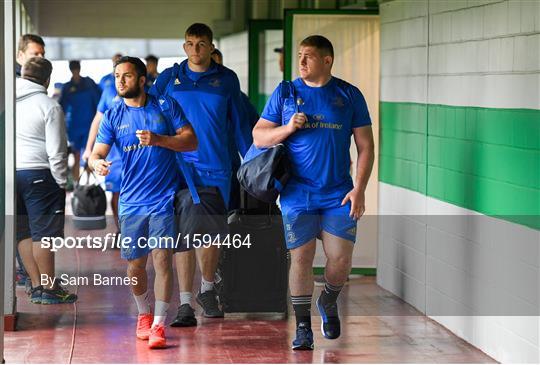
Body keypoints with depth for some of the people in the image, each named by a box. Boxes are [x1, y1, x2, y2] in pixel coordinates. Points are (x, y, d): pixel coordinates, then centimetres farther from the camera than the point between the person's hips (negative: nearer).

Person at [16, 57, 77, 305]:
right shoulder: (49, 106, -7)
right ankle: (48, 288, 1)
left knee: (24, 232, 11)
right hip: (38, 175, -6)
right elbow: (56, 152, -9)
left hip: (9, 172, 6)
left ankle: (36, 284, 15)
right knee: (43, 232, -2)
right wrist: (61, 182, -1)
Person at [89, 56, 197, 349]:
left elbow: (191, 141, -2)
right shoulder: (113, 116, 5)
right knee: (134, 264, 8)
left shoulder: (166, 106, 1)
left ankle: (158, 325, -6)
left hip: (164, 198, -2)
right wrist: (97, 163, -26)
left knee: (162, 258, -12)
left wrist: (158, 139, -17)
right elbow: (97, 153, -2)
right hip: (131, 201, 3)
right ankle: (144, 315, 32)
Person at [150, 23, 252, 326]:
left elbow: (239, 125, 13)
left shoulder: (227, 80, 7)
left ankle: (207, 290, 28)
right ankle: (185, 304, 0)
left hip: (216, 169, 0)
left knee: (210, 234, 3)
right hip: (179, 167, 0)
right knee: (184, 235, -3)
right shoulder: (169, 78, 6)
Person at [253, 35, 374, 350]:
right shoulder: (285, 93, 5)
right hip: (297, 194, 0)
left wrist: (359, 189, -4)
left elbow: (365, 146, 5)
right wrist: (289, 128, -13)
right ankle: (303, 327, 9)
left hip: (339, 194, 0)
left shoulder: (350, 95, 4)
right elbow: (259, 137, 6)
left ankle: (329, 303, 28)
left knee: (341, 259, -3)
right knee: (301, 259, -3)